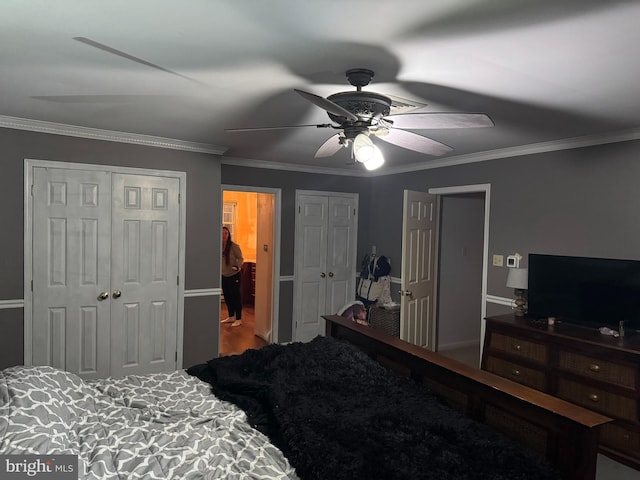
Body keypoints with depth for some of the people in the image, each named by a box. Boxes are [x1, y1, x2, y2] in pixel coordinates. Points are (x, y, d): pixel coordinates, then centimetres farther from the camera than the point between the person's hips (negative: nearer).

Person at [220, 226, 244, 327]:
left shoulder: (234, 246, -15)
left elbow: (240, 258, -12)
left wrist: (237, 266, -27)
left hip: (234, 275, -6)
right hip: (224, 276, 6)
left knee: (236, 296, 0)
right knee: (227, 297, 15)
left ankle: (238, 319, 9)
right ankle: (231, 317, 30)